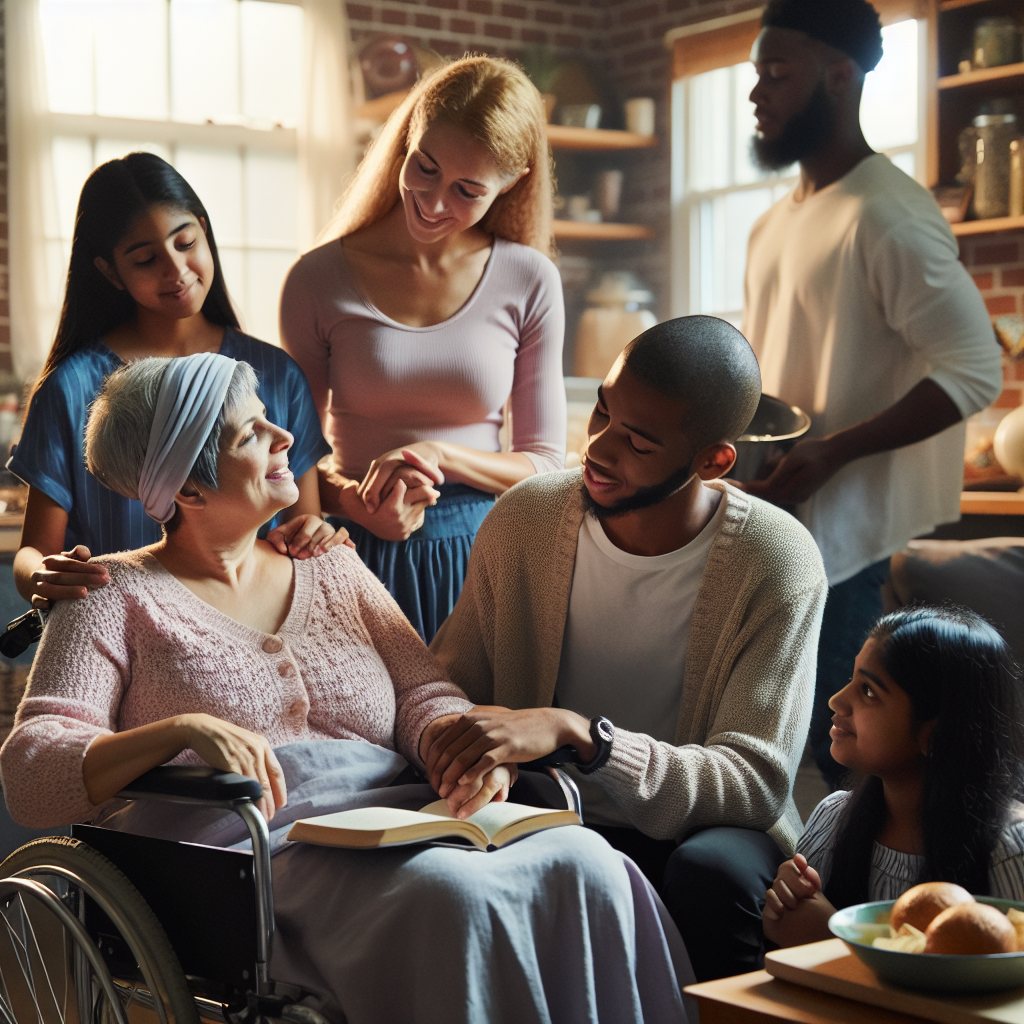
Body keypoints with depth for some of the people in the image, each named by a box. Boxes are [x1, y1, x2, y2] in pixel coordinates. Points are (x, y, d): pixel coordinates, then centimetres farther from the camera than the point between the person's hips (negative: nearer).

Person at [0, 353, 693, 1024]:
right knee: (457, 893, -36)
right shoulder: (117, 599, 8)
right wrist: (181, 730, -23)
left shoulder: (334, 569, 23)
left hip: (403, 822, 5)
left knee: (587, 864, -26)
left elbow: (424, 692, 14)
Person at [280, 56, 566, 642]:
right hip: (360, 552, -1)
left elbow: (545, 465, 1)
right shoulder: (320, 280, -3)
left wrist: (439, 454, -14)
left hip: (478, 551, 1)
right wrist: (353, 503, -17)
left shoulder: (529, 282, -1)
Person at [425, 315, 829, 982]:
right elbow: (445, 686, 6)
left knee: (713, 869, -35)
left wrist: (576, 732, -36)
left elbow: (756, 783, -22)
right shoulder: (524, 519, -4)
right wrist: (452, 740, -19)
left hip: (699, 831, -2)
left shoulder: (779, 563, -14)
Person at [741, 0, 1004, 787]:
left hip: (838, 529, -9)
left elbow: (974, 369, -20)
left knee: (836, 744, -5)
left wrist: (832, 453, -25)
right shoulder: (776, 225, 15)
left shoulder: (888, 216, -14)